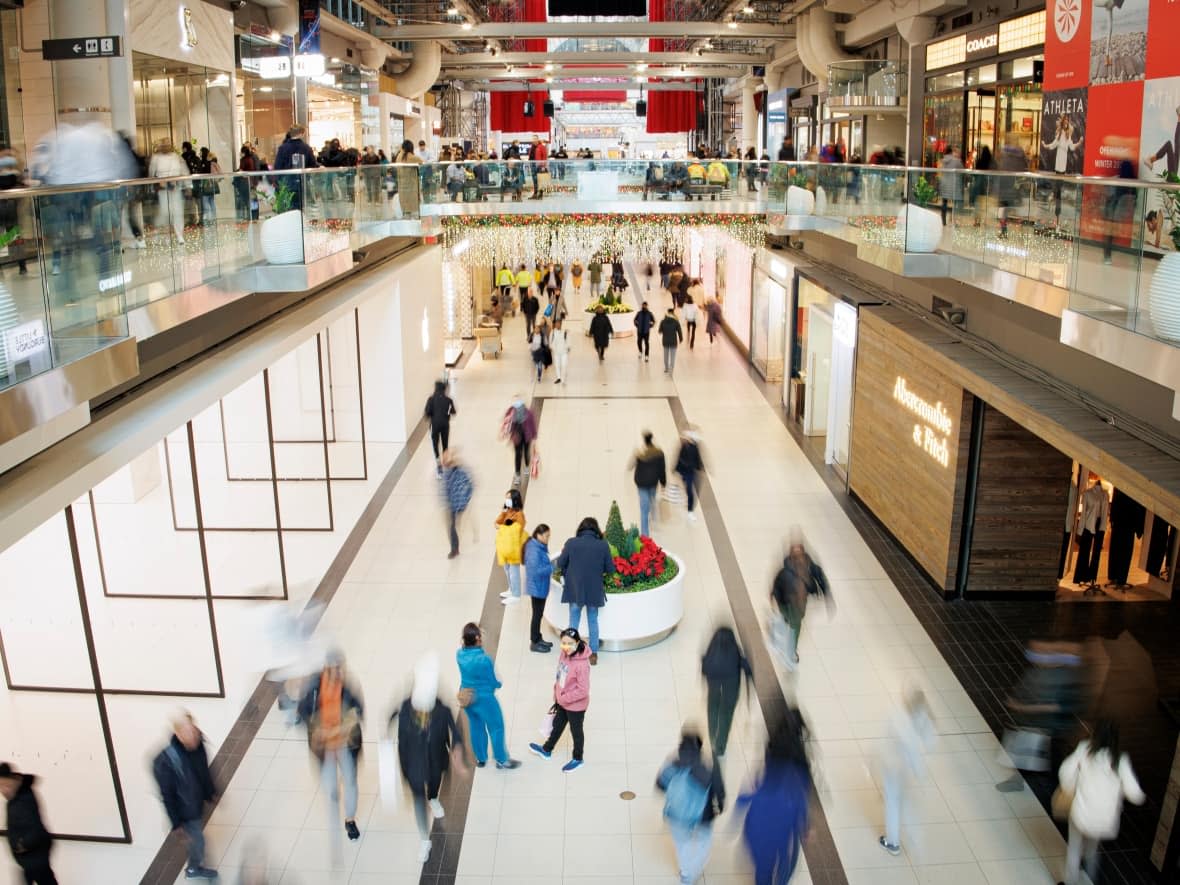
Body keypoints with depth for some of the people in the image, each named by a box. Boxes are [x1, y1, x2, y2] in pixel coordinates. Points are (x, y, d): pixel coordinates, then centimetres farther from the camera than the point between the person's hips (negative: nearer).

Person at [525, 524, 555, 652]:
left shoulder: (539, 547, 5)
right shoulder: (534, 550, -25)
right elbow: (536, 570, -29)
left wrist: (551, 564, 0)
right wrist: (553, 567, -24)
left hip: (540, 587, 10)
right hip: (537, 587, -10)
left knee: (539, 613, 20)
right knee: (537, 614, 2)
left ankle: (538, 639, 33)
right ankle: (534, 643, 13)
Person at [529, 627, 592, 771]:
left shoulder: (582, 664, -34)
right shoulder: (564, 654, -11)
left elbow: (583, 691, -28)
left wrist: (564, 699, -19)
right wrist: (557, 696, 9)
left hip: (576, 706, -7)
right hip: (562, 701, 7)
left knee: (576, 732, 18)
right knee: (557, 726, 29)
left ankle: (578, 759, 42)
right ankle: (546, 750, 53)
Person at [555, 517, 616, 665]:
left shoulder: (571, 543, -12)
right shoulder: (603, 545, -11)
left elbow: (560, 564, -3)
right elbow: (610, 569, -5)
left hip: (575, 589, 0)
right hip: (594, 590, 0)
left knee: (574, 621, 15)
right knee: (593, 621, 16)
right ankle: (593, 654, 23)